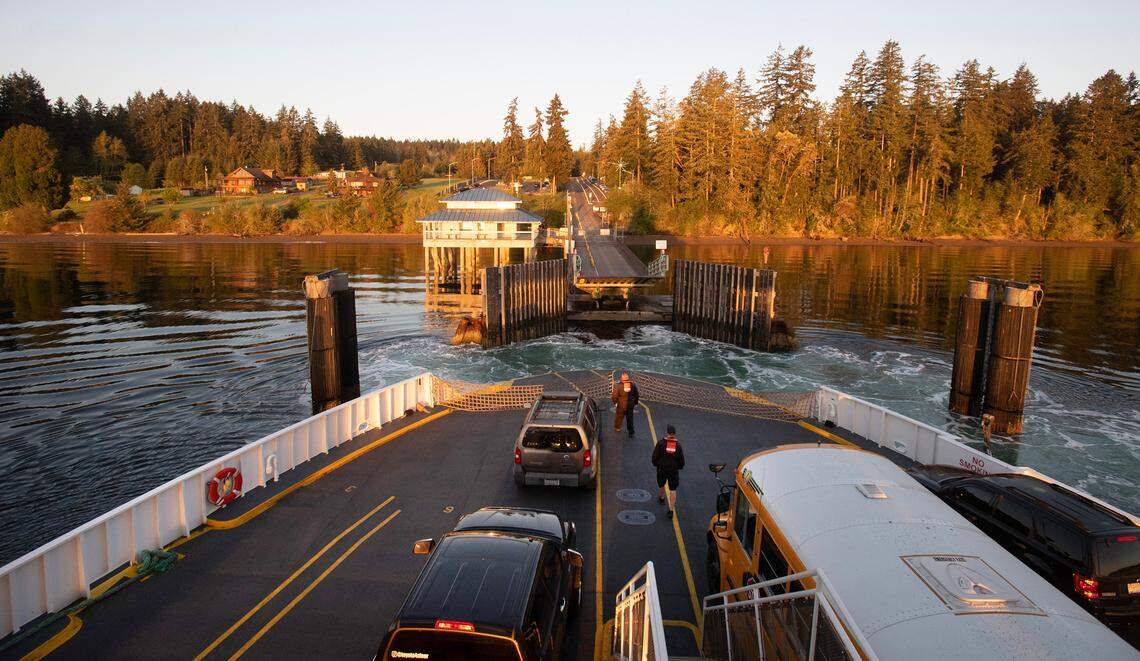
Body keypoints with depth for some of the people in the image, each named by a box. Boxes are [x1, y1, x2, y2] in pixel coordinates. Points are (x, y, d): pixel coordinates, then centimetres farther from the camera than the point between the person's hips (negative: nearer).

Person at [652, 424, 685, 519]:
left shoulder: (661, 443, -14)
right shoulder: (678, 445, -7)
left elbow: (655, 457, -11)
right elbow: (682, 460, 0)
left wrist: (656, 464, 9)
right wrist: (679, 467, 19)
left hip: (662, 469, 0)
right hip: (674, 470, 0)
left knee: (661, 485, 26)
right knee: (673, 490, 6)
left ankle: (661, 498, 52)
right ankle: (671, 509, 3)